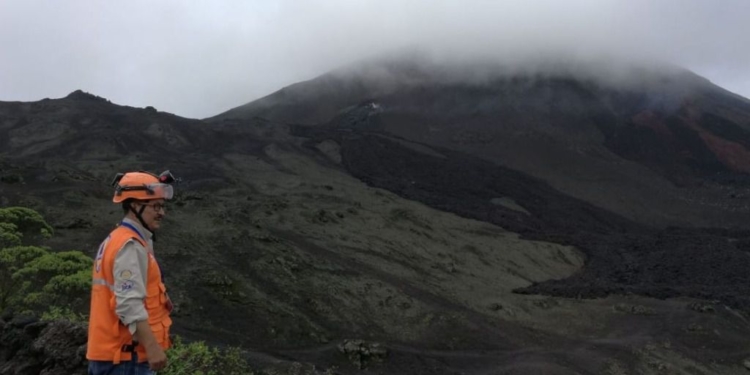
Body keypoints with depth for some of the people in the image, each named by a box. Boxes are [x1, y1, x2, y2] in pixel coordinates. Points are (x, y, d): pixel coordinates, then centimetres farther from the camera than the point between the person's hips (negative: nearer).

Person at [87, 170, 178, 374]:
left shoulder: (115, 241, 15)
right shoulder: (130, 245, -16)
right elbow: (129, 304, -25)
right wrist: (152, 346, -27)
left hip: (111, 351, 10)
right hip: (126, 355, -10)